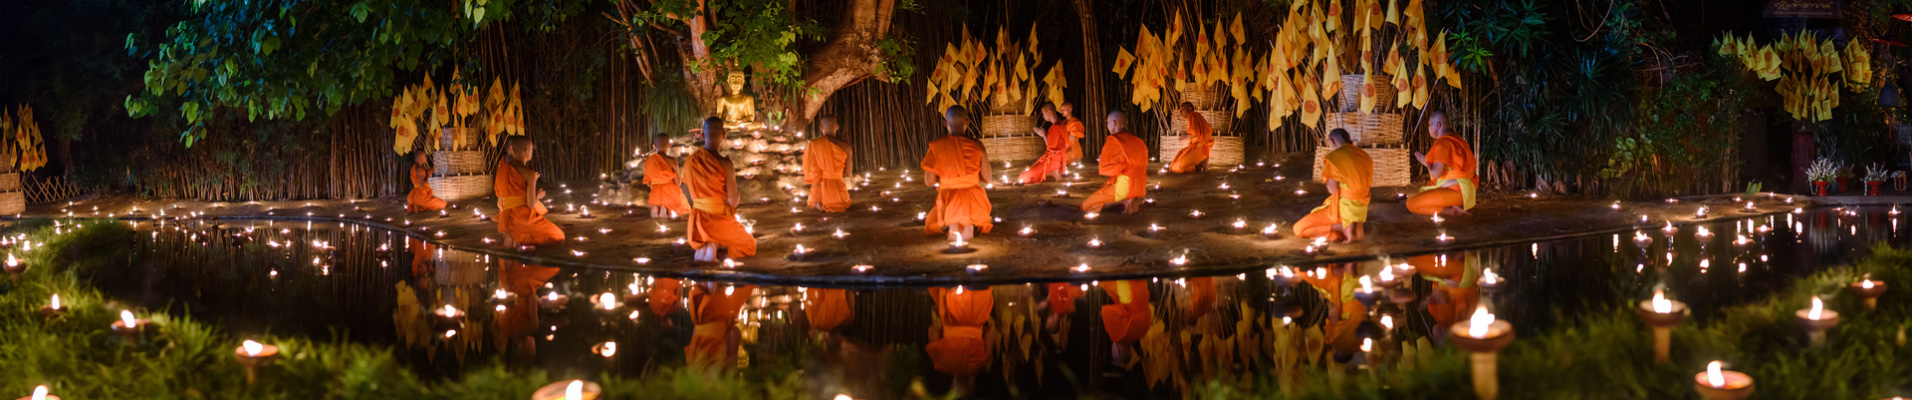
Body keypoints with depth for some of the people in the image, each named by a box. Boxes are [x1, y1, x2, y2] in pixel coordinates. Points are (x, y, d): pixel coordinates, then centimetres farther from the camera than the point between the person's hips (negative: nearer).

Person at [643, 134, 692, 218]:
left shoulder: (648, 161, 1)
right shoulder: (671, 161, -12)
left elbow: (648, 183, 6)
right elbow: (677, 182, -9)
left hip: (656, 193, 4)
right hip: (671, 193, -4)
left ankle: (655, 208, -14)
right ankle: (668, 210, -22)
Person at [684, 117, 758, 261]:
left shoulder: (690, 161, -2)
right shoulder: (725, 164, -19)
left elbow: (692, 196, 5)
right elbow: (733, 200, -15)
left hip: (698, 222, 5)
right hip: (720, 220, -5)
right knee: (748, 244, 21)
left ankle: (703, 248, 0)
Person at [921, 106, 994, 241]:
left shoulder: (936, 147, -7)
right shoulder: (977, 146, -6)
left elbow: (929, 181, -4)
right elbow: (986, 178, 1)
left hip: (948, 200, -1)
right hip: (973, 199, 1)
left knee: (929, 227, 29)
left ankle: (951, 225, -7)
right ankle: (970, 225, -5)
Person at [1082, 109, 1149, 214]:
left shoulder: (1113, 140, -9)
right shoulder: (1139, 141, 12)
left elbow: (1104, 167, -13)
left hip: (1124, 186, -8)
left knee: (1086, 206, -2)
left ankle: (1125, 201, -15)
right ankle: (1132, 201, 3)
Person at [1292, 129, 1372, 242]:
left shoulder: (1333, 157, -15)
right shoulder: (1363, 155, 3)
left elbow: (1333, 189, -15)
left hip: (1343, 207, -7)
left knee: (1299, 229, -2)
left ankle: (1343, 227, -12)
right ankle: (1357, 227, 12)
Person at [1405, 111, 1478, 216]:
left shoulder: (1442, 143, -13)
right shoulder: (1456, 139, 17)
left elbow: (1436, 173, -19)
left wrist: (1426, 162, 1)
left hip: (1455, 190, -10)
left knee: (1411, 204, -18)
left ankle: (1451, 211, -22)